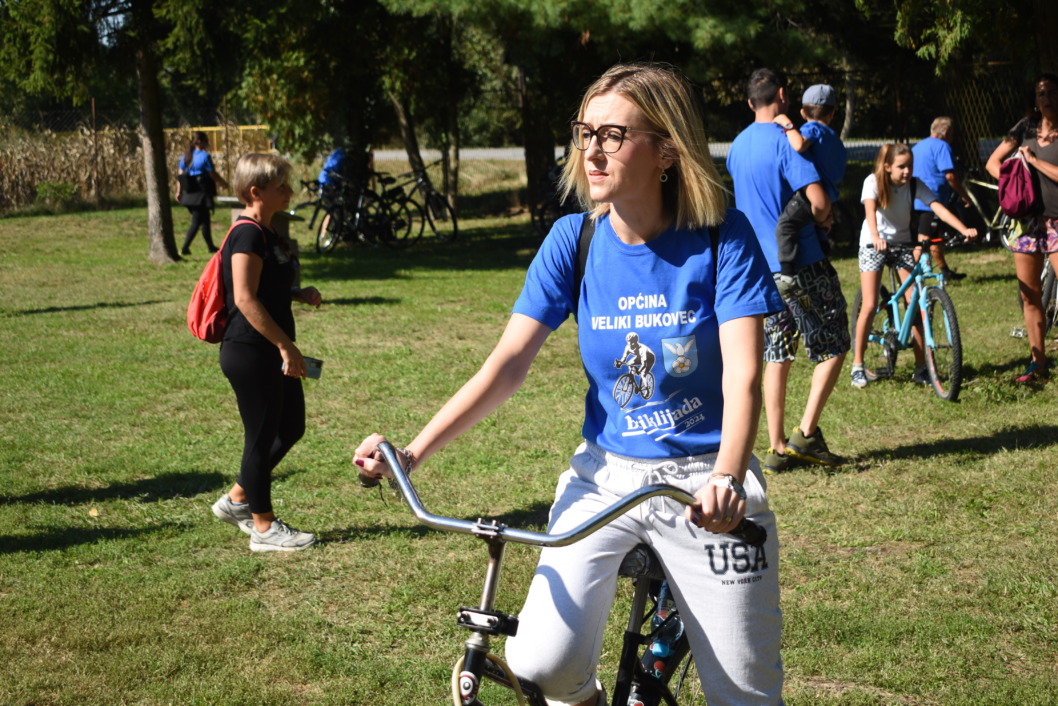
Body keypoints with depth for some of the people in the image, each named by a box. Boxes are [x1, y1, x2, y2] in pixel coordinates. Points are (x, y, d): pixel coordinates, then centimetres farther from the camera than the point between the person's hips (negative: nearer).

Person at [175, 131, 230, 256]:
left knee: (204, 219, 18)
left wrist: (179, 191, 11)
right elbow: (213, 175, -9)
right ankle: (185, 248, -8)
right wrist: (224, 184, 8)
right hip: (201, 193, -7)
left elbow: (180, 175, 6)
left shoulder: (185, 156, 7)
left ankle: (210, 246, 26)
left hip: (189, 194, 7)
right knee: (196, 222, -2)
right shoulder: (205, 156, -12)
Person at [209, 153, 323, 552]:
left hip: (270, 353, 10)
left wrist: (299, 293, 8)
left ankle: (237, 499, 29)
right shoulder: (248, 234, -17)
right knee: (262, 437, 0)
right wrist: (286, 346, -22)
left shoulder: (266, 232, 13)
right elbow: (245, 299, -23)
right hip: (250, 353, -10)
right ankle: (264, 527, 12)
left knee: (291, 428, 17)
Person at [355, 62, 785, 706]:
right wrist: (414, 452, -17)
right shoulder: (575, 239, -3)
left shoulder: (721, 237, -12)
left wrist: (726, 477, -38)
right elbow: (508, 364, -7)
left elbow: (743, 375, -19)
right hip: (606, 475, 2)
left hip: (703, 482, -2)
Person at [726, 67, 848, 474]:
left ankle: (778, 448, 10)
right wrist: (823, 219, -3)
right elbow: (818, 200, -24)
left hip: (761, 266, 7)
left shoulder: (737, 146, 10)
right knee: (833, 347, 6)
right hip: (800, 262, -7)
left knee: (778, 355, 11)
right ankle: (807, 433, 0)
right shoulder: (785, 140, -15)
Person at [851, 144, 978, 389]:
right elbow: (870, 209, -34)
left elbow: (938, 208, -21)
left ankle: (921, 366, 1)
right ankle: (858, 366, 1)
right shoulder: (873, 182, -17)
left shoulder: (915, 184, -11)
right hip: (873, 245, -2)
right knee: (869, 306, -11)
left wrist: (964, 229, -36)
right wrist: (876, 236, -53)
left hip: (903, 244, 3)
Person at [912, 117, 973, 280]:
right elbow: (950, 175, -15)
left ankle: (945, 271, 23)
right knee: (924, 241, -9)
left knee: (935, 239, 18)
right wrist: (964, 195, -6)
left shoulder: (917, 146, 20)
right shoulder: (942, 146, -8)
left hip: (915, 201, 9)